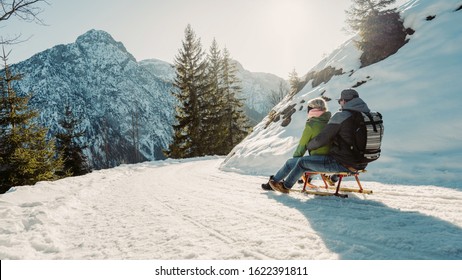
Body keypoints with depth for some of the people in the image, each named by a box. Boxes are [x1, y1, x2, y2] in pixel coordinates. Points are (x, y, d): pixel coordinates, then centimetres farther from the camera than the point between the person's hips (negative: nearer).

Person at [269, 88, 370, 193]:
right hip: (361, 164, 8)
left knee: (302, 162, 9)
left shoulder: (341, 116, -17)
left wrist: (308, 146, 5)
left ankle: (285, 186, 28)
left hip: (342, 164, -7)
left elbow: (321, 139, -14)